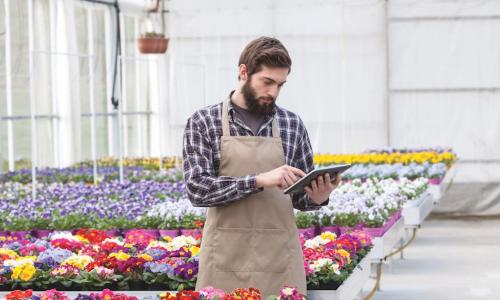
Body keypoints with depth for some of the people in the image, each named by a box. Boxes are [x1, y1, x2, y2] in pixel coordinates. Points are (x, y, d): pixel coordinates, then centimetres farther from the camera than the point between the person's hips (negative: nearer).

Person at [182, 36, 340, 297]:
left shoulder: (292, 125, 8)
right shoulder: (203, 122, 0)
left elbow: (301, 195, 14)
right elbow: (197, 188, -11)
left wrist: (316, 198, -10)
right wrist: (260, 180, -20)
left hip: (280, 257, 2)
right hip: (227, 259, -2)